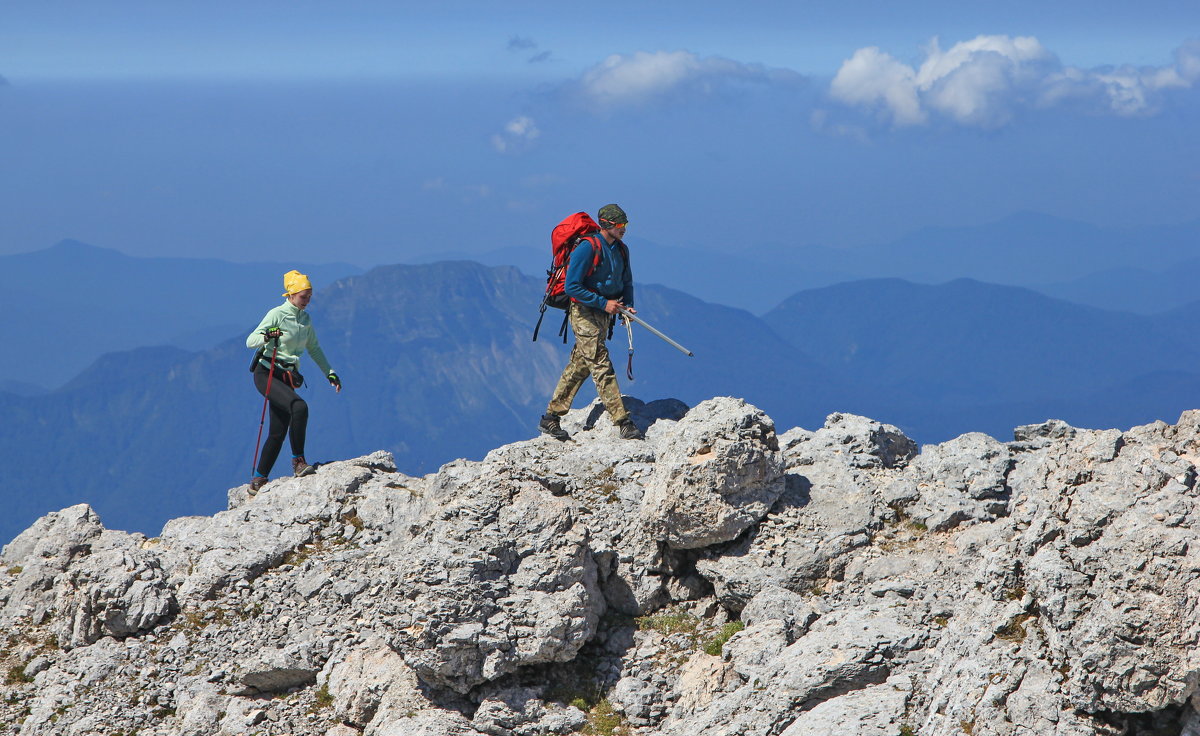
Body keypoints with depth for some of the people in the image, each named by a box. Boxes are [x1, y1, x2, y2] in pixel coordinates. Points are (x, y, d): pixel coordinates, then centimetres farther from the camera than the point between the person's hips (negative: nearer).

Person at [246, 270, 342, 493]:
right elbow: (250, 341, -16)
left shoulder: (305, 319, 11)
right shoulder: (277, 315, -9)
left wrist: (329, 373, 19)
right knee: (299, 407, -30)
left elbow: (314, 349, 24)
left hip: (287, 378, 7)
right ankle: (298, 460, -20)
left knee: (278, 433, 2)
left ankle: (258, 481, 9)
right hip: (267, 374, -7)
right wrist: (266, 336, -36)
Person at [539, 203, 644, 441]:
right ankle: (624, 423, -16)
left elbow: (626, 282, 19)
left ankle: (550, 418, 20)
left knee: (579, 367, 11)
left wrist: (627, 305, -1)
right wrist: (604, 303, -20)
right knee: (602, 366, -11)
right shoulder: (587, 248, -17)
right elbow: (571, 287, -19)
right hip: (584, 312, -8)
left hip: (604, 314, 8)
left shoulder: (621, 249, 7)